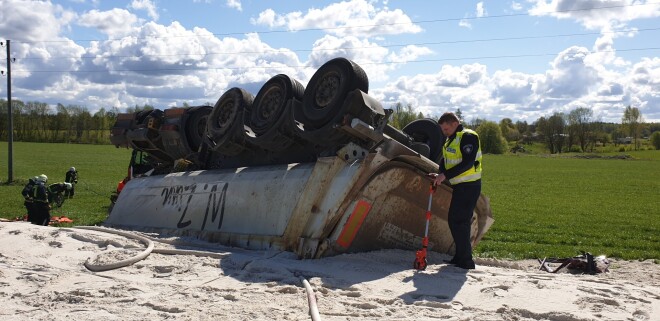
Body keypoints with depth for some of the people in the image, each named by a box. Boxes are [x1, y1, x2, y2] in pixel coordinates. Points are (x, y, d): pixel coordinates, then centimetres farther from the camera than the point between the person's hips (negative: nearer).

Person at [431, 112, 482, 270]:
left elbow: (468, 163, -24)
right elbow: (444, 159, 14)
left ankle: (466, 261, -3)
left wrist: (445, 175, -24)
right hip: (459, 186, 10)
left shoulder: (468, 136, -15)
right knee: (453, 220, 13)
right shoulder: (450, 139, 16)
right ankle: (460, 257, 22)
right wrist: (439, 174, -5)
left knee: (459, 221, -9)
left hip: (469, 186, -10)